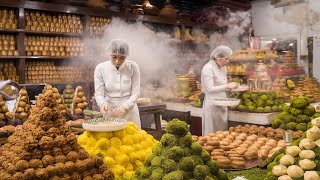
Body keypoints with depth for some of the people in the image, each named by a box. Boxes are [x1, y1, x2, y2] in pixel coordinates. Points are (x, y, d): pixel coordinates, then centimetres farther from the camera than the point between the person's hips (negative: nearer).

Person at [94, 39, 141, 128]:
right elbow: (99, 93, -6)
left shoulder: (133, 67, -10)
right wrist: (103, 103, -27)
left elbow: (135, 93, -7)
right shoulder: (100, 68, -9)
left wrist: (124, 106, -23)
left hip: (130, 112, 0)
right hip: (110, 112, 0)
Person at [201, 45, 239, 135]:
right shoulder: (208, 68, -13)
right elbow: (210, 88, -19)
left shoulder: (223, 67, 11)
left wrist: (231, 86, 7)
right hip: (212, 103, -8)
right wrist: (227, 86, -20)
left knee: (223, 130, 11)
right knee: (213, 133, -1)